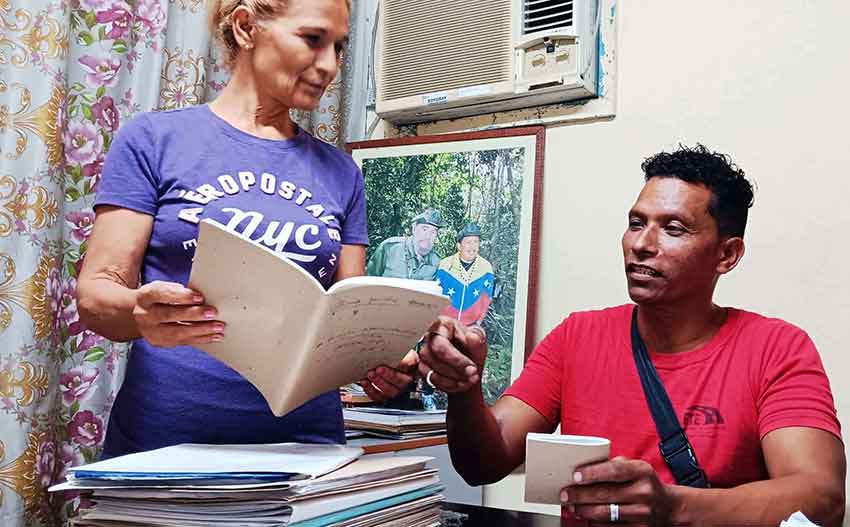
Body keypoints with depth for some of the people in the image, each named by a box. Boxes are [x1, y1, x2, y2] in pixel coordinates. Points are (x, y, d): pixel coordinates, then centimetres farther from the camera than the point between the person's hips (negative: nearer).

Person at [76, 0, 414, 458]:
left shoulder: (340, 172, 9)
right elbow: (95, 293, -5)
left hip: (305, 439, 3)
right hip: (165, 437, -2)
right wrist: (141, 313, -27)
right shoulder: (153, 138, 0)